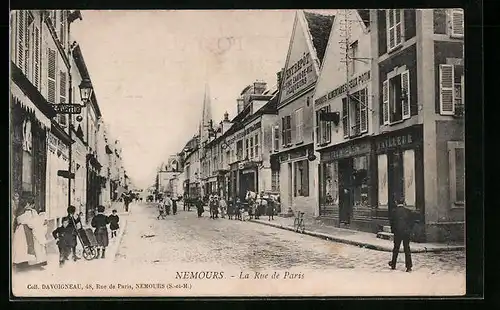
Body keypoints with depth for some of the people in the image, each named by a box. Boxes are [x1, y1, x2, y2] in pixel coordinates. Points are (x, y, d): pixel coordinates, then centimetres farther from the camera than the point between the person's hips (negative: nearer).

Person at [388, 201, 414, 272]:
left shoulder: (394, 212, -2)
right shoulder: (408, 211, -1)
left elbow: (392, 223, 1)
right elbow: (411, 222, 3)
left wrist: (393, 231, 13)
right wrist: (410, 230, 14)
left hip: (397, 232, 0)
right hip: (407, 232, 0)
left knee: (396, 249, 12)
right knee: (407, 249, 5)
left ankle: (393, 265, 21)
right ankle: (409, 266, 2)